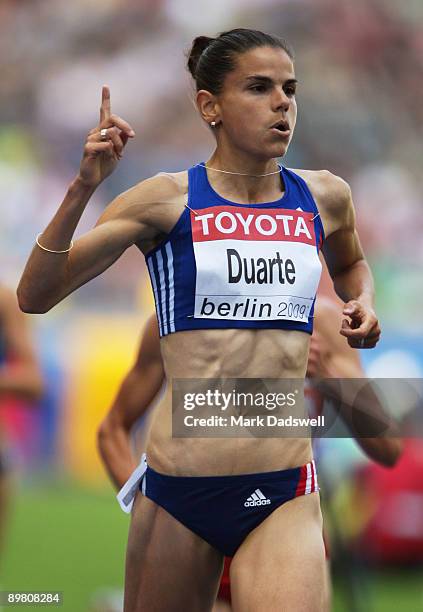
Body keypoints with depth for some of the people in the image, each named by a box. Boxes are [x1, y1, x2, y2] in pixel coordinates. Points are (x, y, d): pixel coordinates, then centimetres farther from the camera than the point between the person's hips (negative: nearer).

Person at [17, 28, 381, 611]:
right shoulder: (167, 200, -1)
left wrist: (362, 303, 11)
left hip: (284, 498, 1)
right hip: (177, 495, -1)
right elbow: (35, 296, -5)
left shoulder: (324, 197, 8)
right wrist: (83, 189, -17)